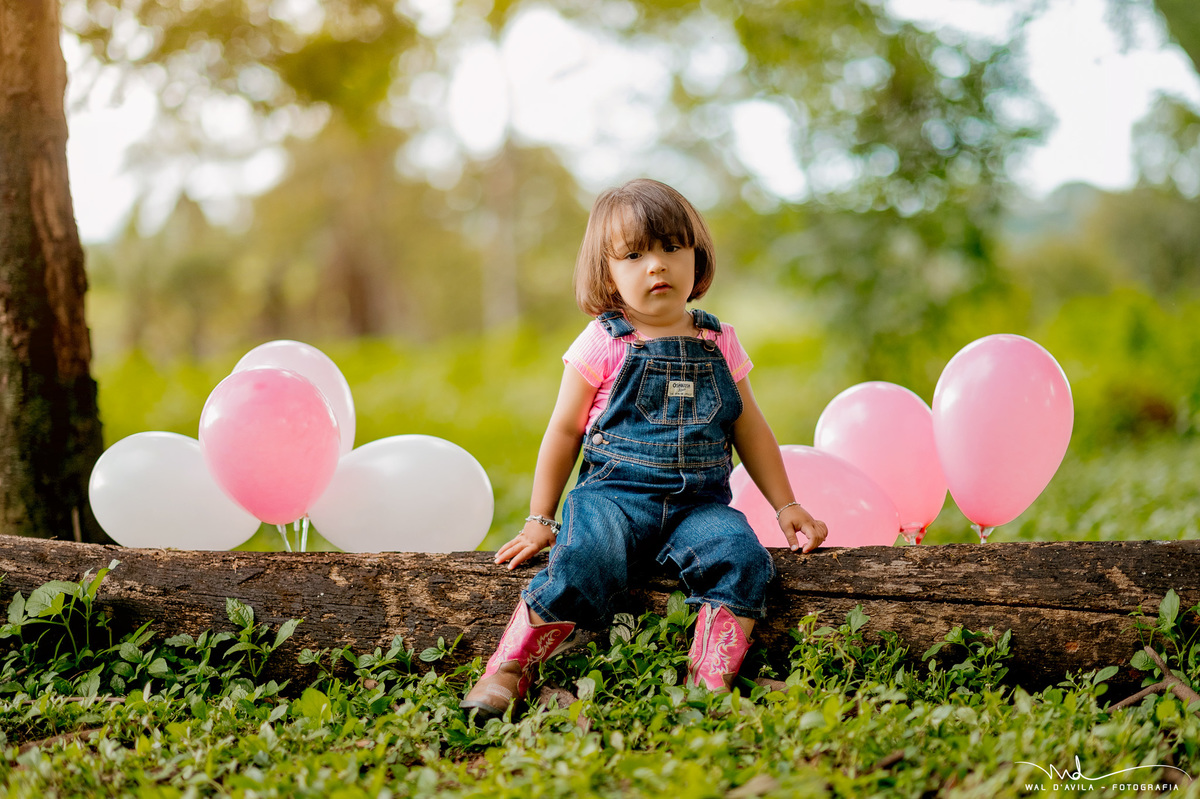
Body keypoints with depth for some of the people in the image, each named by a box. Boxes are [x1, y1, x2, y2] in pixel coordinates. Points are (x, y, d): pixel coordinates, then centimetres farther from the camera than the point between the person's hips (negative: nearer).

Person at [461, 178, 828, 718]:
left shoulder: (718, 344, 12)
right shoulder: (603, 344, 2)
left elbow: (750, 431, 21)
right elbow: (564, 431, 8)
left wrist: (786, 505, 18)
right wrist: (540, 519, 7)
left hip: (698, 502, 3)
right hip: (613, 492, -3)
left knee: (742, 558, -27)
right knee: (584, 563, -32)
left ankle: (710, 684, -24)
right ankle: (505, 674, -20)